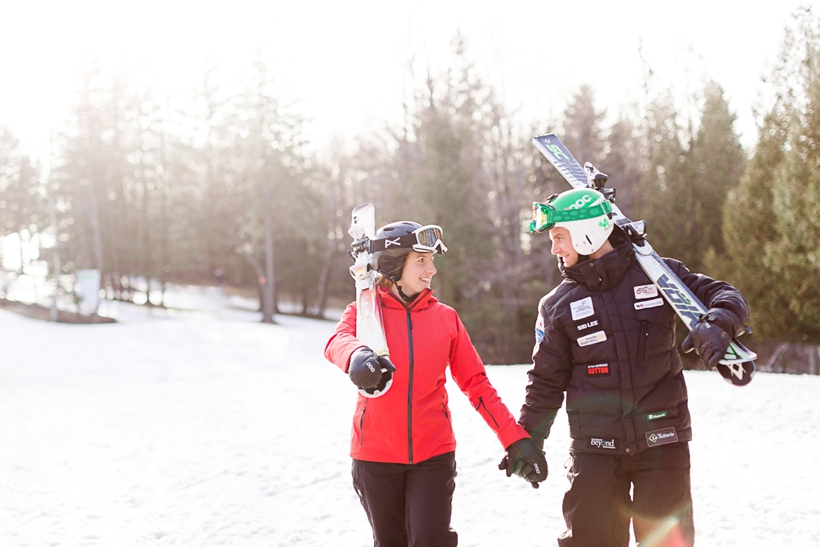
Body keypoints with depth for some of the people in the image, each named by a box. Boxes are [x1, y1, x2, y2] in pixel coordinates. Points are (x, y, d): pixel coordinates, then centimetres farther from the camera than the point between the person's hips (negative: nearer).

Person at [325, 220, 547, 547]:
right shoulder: (365, 312, -1)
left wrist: (515, 439, -5)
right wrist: (358, 357, -49)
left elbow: (476, 383, 4)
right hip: (376, 454, 0)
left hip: (433, 453, 1)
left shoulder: (445, 317, 4)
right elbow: (338, 342, -24)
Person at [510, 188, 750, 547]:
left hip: (661, 440, -1)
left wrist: (716, 325, -21)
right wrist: (528, 439, 5)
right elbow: (547, 380, 10)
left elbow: (722, 295, 1)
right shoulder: (558, 306, 6)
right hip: (595, 447, 1)